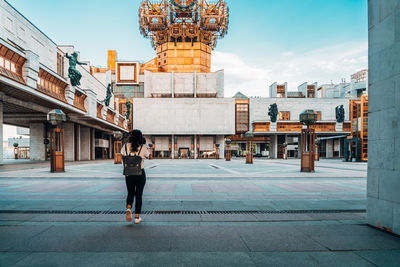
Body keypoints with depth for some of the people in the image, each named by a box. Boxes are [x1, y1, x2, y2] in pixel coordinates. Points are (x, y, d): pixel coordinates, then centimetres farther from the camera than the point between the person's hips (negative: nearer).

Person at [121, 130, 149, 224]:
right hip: (140, 174, -2)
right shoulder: (143, 147, -10)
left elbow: (122, 153, 16)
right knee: (139, 195, 9)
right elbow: (147, 156, 9)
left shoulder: (126, 146, -4)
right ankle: (137, 217, 12)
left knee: (130, 193, 19)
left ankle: (128, 209, -6)